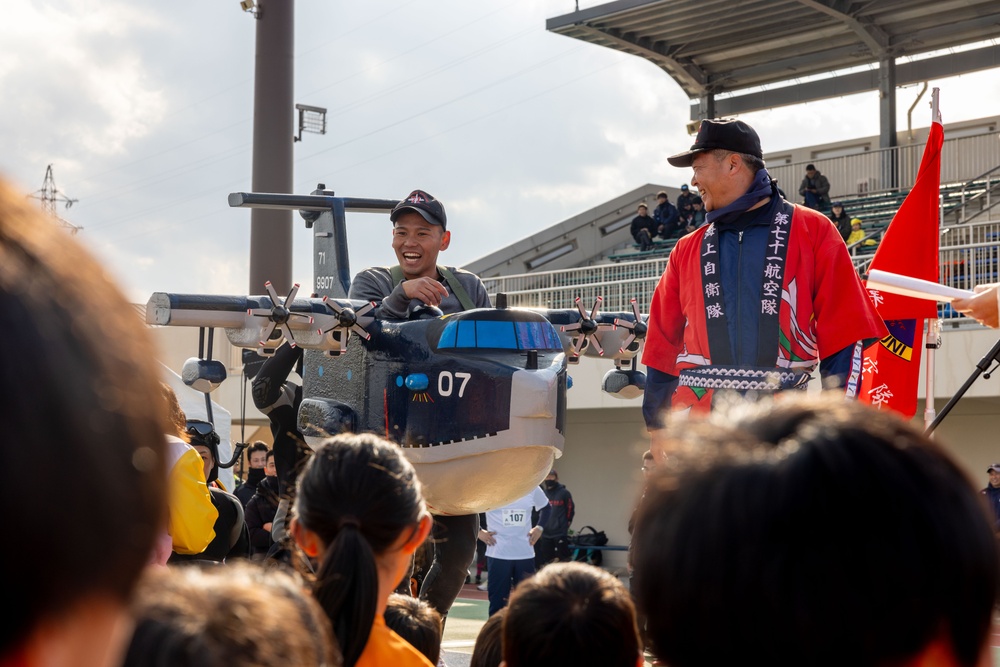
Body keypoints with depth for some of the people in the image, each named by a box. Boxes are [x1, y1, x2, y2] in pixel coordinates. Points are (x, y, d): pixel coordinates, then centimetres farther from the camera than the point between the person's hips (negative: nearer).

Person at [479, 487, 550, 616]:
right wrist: (479, 531, -6)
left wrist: (539, 528, 7)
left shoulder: (532, 488, 3)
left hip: (526, 554, 3)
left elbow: (546, 508, 21)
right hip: (498, 555, -3)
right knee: (497, 600, 1)